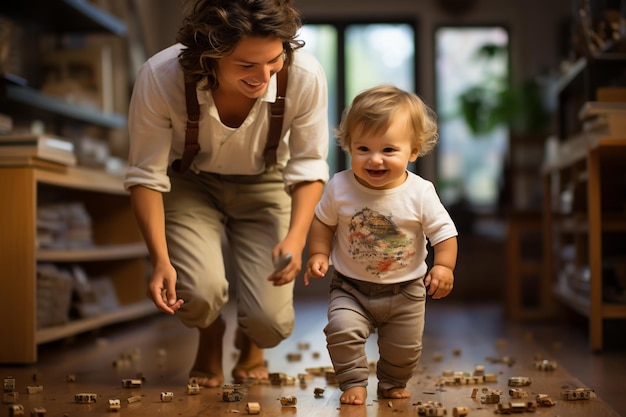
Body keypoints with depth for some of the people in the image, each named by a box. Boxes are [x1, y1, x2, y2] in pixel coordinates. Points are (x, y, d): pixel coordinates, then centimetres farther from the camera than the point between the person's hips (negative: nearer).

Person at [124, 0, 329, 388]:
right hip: (190, 184, 0)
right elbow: (146, 176, -19)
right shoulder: (159, 77, -31)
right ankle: (210, 339, 15)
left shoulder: (306, 76, -29)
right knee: (198, 294, -26)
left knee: (271, 323, -13)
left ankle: (251, 342, 29)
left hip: (264, 185, 1)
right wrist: (161, 259, -29)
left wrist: (296, 236, -29)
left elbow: (309, 165, -14)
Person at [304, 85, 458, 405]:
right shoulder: (340, 187, -14)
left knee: (405, 347, 10)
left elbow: (443, 231, -9)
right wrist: (319, 255, -9)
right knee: (342, 329, -20)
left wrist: (444, 266, -22)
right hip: (350, 287, 0)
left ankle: (392, 383, 40)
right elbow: (323, 221, 2)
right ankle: (354, 383, 2)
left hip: (405, 291, 0)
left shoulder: (420, 193, -17)